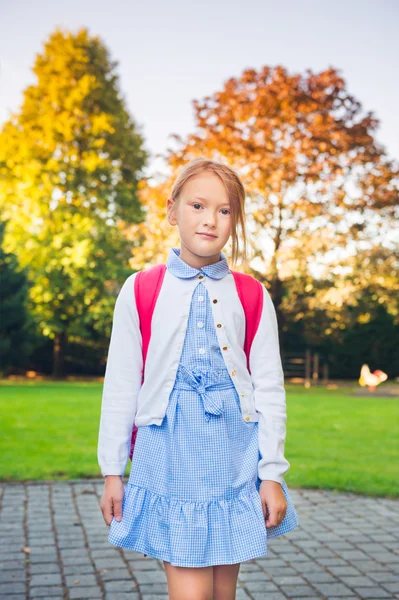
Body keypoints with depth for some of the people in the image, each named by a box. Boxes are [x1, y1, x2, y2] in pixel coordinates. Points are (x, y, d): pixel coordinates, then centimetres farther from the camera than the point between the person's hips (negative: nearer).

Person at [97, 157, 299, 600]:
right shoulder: (139, 291, 1)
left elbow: (269, 389, 4)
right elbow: (120, 386, 4)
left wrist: (271, 474, 1)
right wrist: (112, 471, 6)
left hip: (235, 456, 2)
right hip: (169, 454, -2)